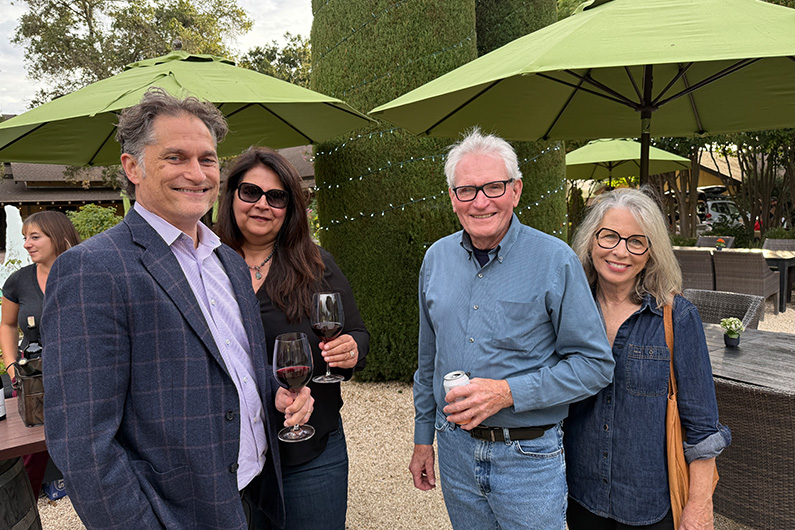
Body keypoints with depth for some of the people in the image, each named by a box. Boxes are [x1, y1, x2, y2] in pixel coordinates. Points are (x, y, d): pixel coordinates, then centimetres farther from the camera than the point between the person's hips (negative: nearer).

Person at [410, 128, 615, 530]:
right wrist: (423, 437, 14)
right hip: (455, 448, 4)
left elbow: (596, 364, -11)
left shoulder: (555, 260, -14)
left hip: (528, 457, -4)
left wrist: (507, 392, -22)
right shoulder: (436, 258, 1)